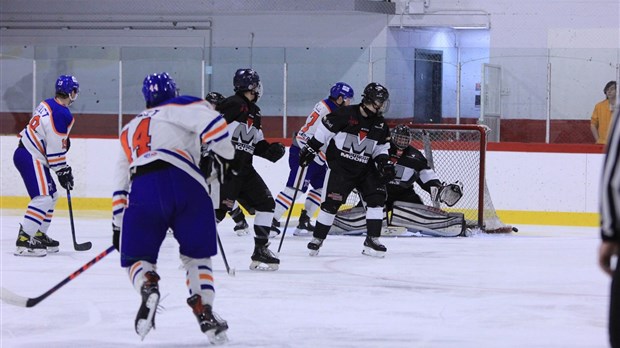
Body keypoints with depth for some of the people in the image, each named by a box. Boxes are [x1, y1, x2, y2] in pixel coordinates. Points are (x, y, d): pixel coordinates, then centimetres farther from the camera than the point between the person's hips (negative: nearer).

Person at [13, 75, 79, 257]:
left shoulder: (47, 104, 11)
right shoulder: (62, 114, -18)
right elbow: (56, 148, -18)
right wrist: (63, 172, -8)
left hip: (26, 152, 10)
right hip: (30, 158, -10)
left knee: (52, 195, 19)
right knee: (43, 198, -16)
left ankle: (39, 236, 25)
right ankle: (23, 241, -22)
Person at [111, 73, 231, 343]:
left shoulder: (129, 130, 34)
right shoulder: (179, 107, 20)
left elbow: (120, 185, 33)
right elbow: (211, 123, -2)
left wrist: (118, 227, 38)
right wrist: (224, 157, 11)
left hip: (142, 190, 2)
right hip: (185, 184, -2)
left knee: (136, 257, 15)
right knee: (197, 255, 17)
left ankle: (147, 286, -19)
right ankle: (205, 312, -2)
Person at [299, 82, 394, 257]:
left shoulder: (380, 124, 3)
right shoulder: (346, 114, -15)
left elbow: (381, 147, 15)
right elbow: (324, 129, -7)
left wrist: (384, 161, -3)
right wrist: (311, 148, -6)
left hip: (365, 168, 5)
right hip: (340, 166, -5)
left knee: (377, 197, -9)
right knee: (332, 202, -9)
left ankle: (372, 240, -3)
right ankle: (317, 239, 7)